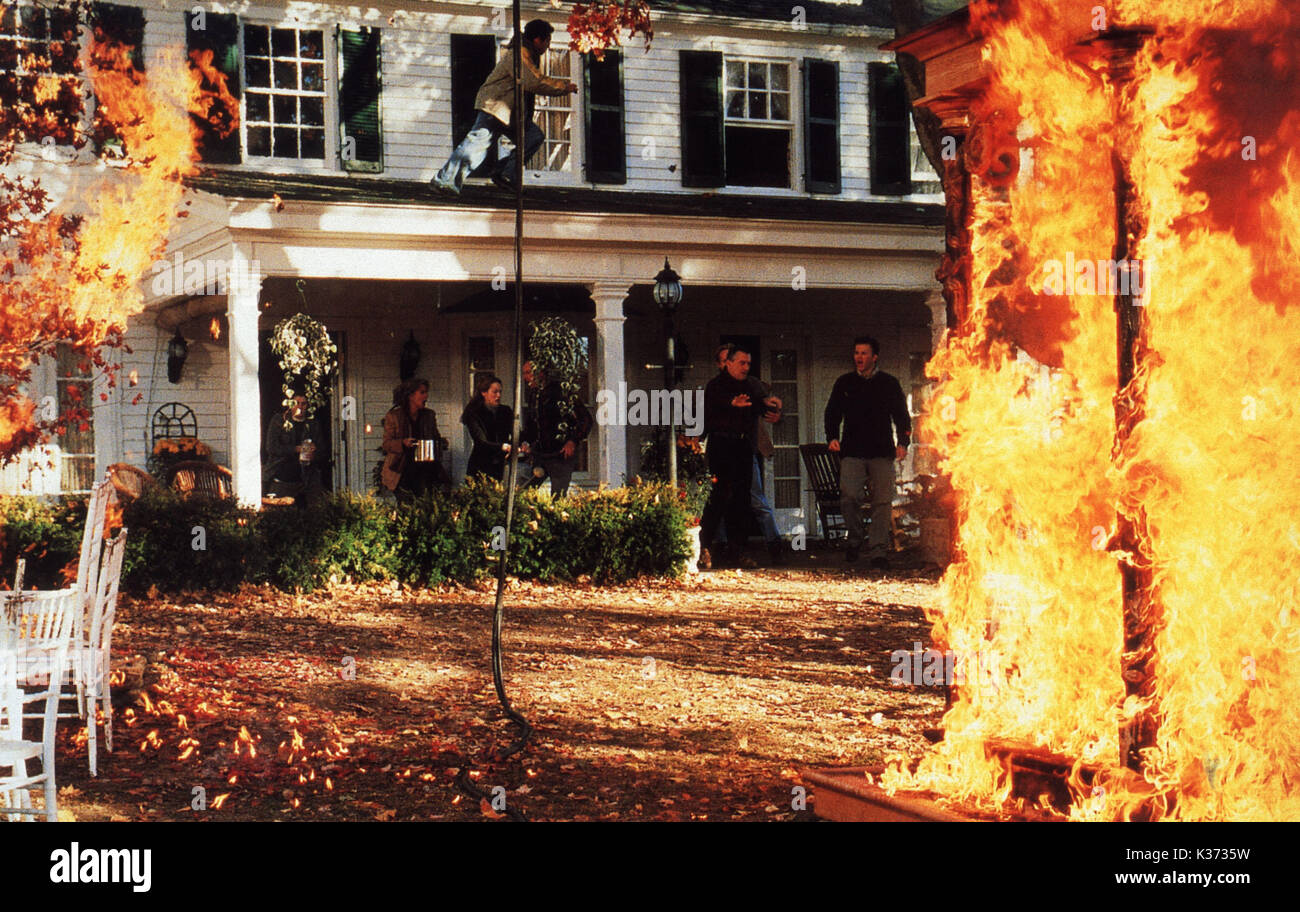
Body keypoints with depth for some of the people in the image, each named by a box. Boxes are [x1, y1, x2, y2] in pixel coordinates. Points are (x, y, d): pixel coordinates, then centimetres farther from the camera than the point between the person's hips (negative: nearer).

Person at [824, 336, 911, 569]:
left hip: (882, 453, 0)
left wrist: (902, 442, -2)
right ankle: (854, 539, 7)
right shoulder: (844, 383, 14)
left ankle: (879, 552, 1)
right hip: (852, 452, 0)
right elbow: (832, 413, 16)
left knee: (882, 501, -4)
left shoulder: (889, 383, 11)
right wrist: (832, 437, -2)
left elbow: (902, 415, 12)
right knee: (849, 497, -15)